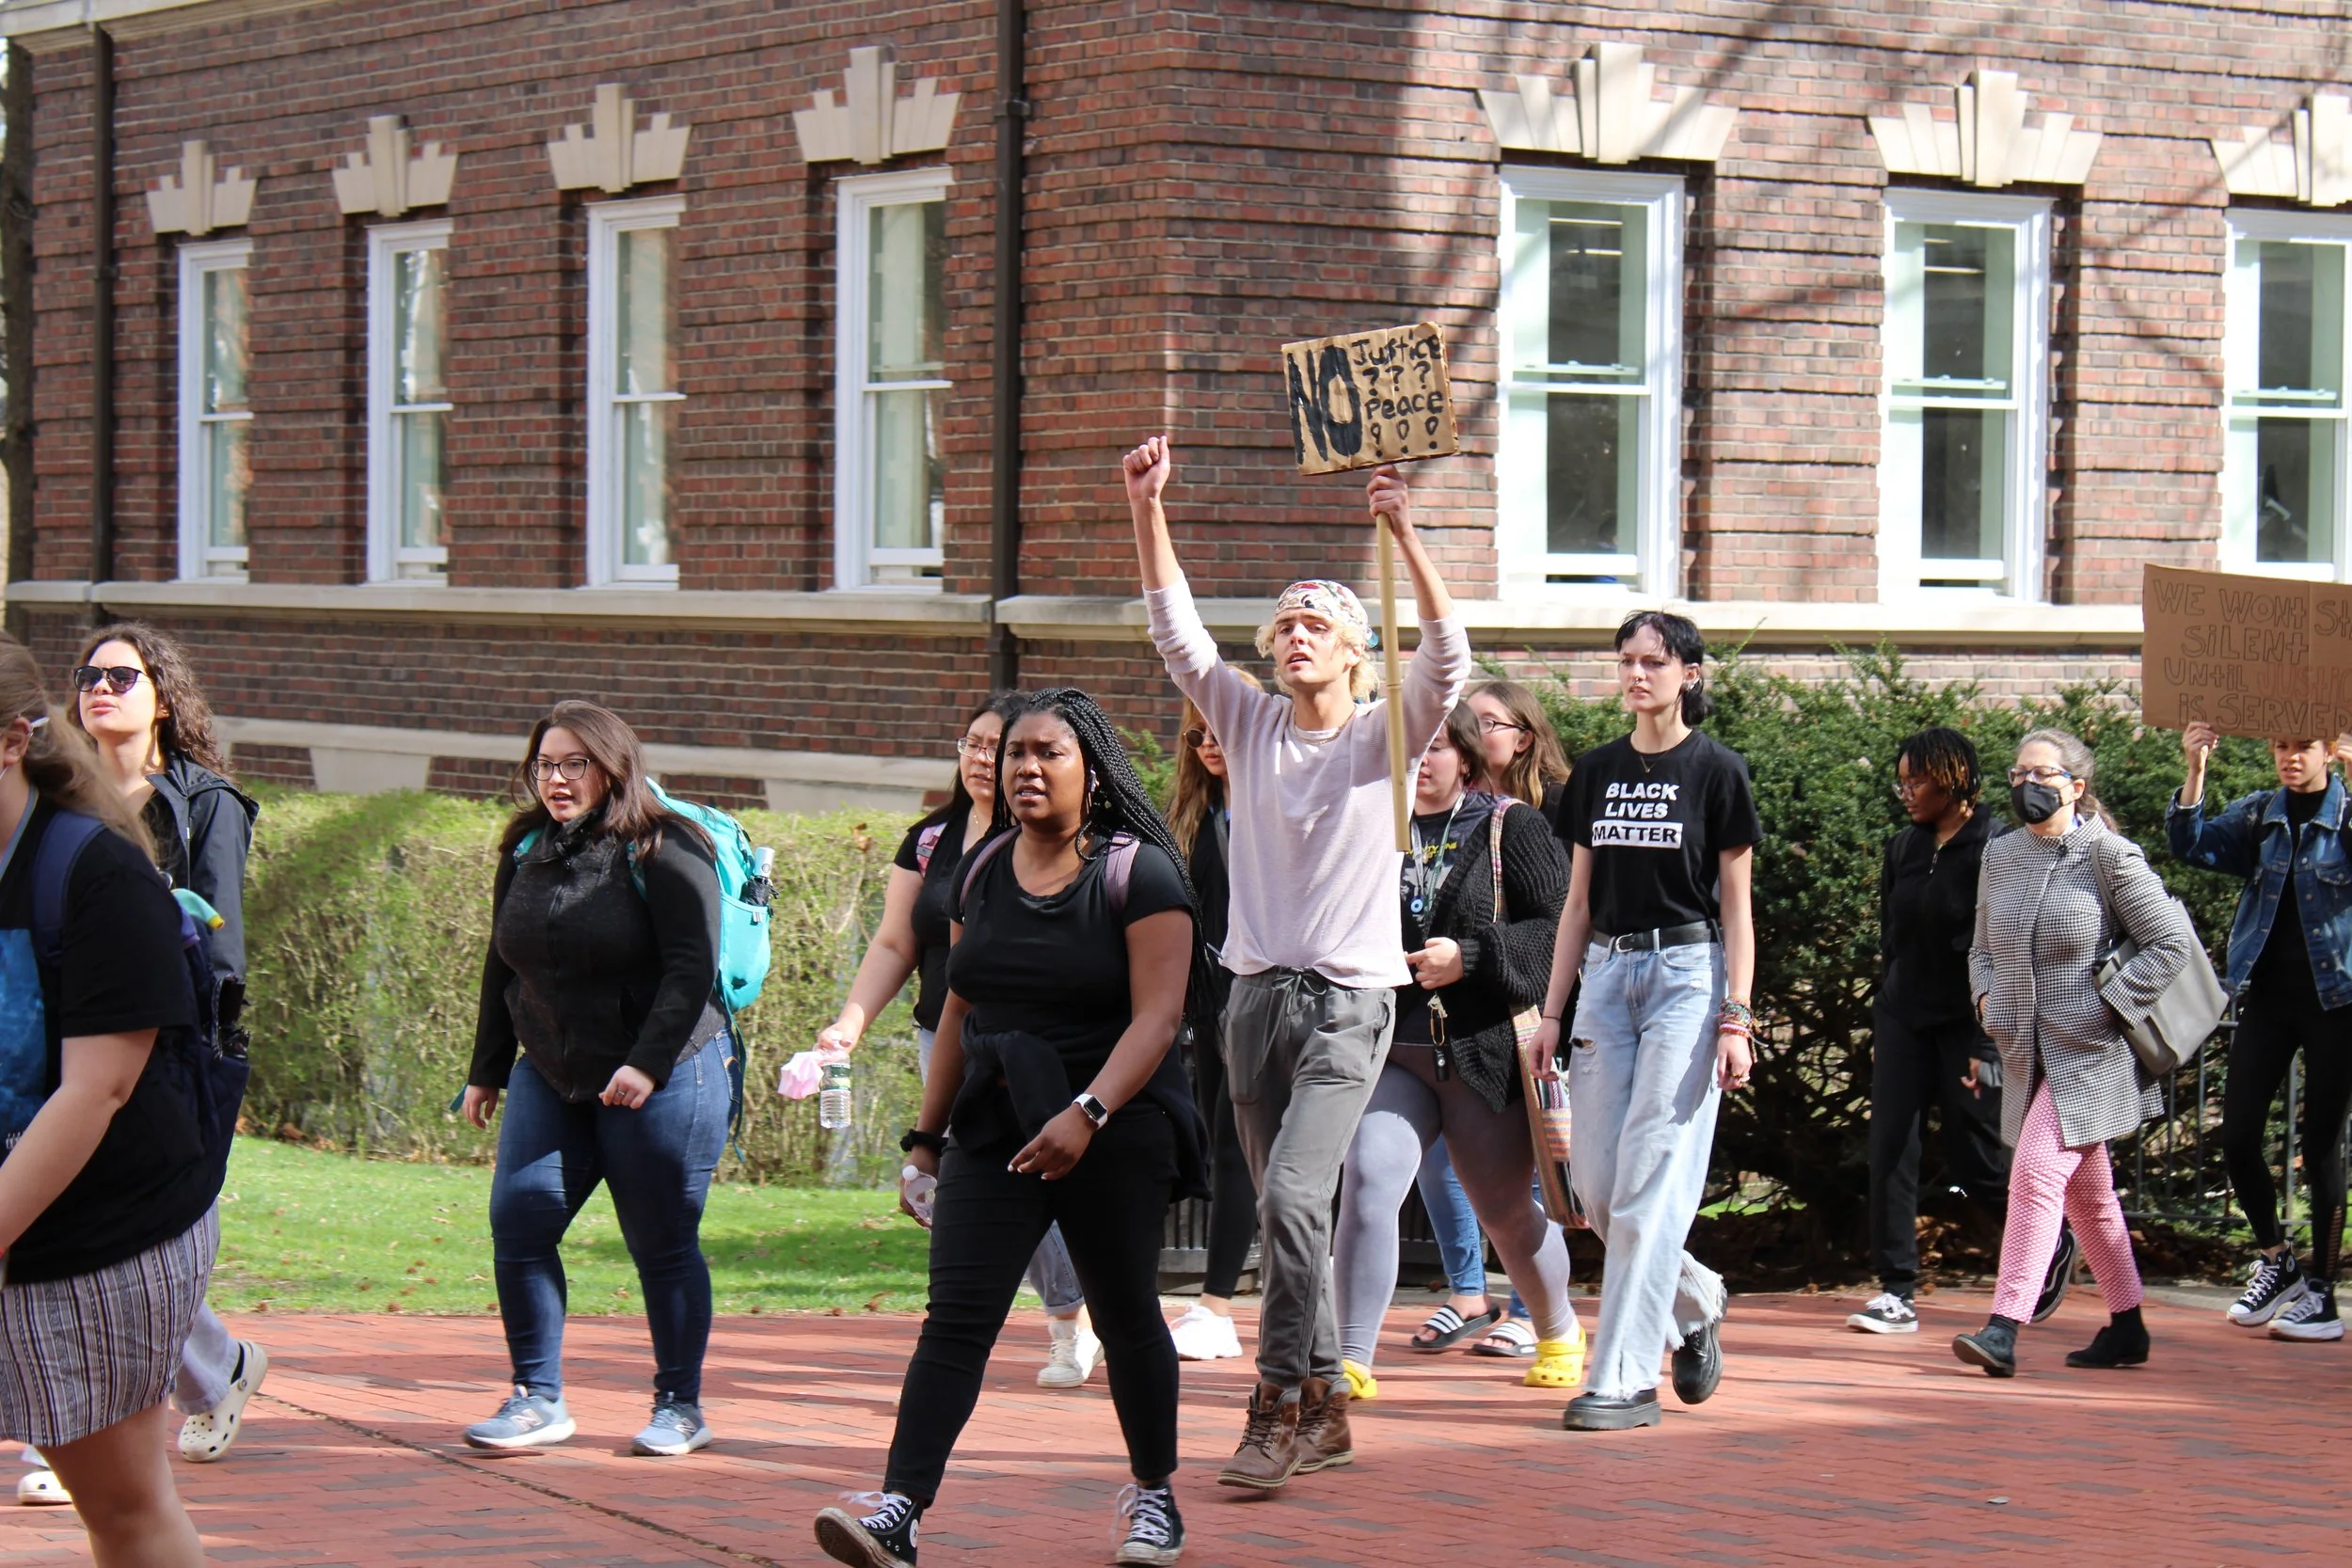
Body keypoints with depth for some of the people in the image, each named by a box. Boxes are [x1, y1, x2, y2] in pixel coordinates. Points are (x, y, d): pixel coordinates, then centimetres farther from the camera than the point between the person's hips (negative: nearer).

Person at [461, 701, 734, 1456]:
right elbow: (503, 969, 17)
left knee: (663, 1245, 0)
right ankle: (538, 1399, 4)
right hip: (551, 1076, 6)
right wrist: (487, 1071, 16)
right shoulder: (525, 851, 9)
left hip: (663, 1080, -6)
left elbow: (692, 968, -16)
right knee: (516, 1224, -5)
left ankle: (680, 1407, 12)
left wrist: (647, 1062, -24)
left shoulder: (662, 852, -10)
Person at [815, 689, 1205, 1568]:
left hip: (1115, 1130, -4)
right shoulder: (981, 871, 9)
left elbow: (1156, 1018, -15)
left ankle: (1155, 1497, 27)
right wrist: (926, 1139, 14)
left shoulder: (1138, 873, -7)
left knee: (1126, 1318, 8)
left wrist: (1086, 1114, -28)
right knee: (956, 1318, -8)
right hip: (996, 1128, 4)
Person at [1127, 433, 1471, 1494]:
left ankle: (1278, 1410, -15)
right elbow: (1176, 632, 3)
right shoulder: (1251, 726, 10)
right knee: (1284, 1214, 8)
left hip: (1347, 999, -5)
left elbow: (1447, 657, -16)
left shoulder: (1385, 736, 0)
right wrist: (1147, 510, -8)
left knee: (1293, 1196, -18)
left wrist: (1405, 534, -26)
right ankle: (1322, 1410, 18)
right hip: (1257, 994, 5)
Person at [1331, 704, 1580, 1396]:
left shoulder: (1512, 829, 0)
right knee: (1367, 1185, -19)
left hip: (1486, 1053, -2)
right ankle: (1350, 1360, -18)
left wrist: (1470, 957, -18)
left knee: (1507, 1210, 12)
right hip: (1390, 1051, 2)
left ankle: (1559, 1334, 38)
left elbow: (1557, 927, -8)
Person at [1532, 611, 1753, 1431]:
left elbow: (1736, 907, -2)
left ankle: (1624, 1377, -7)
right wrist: (1552, 1011, 10)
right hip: (1608, 972, 5)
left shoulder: (1716, 771, -2)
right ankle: (1695, 1302, 27)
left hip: (1687, 972, -5)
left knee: (1650, 1183, -9)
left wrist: (1737, 1017, -10)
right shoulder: (1596, 771, 12)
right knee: (1594, 1185, 2)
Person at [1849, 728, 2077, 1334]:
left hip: (1968, 1024, -6)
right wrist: (1881, 1028, 16)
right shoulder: (1903, 849, 10)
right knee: (1890, 1153, -4)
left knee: (1975, 1161, 1)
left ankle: (2054, 1246, 27)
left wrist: (1989, 1044, -16)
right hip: (1904, 1020, 6)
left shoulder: (1994, 850, -10)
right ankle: (1897, 1292, -2)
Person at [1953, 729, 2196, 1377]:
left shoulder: (2109, 856, -10)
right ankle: (2127, 1328, 25)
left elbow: (2173, 941, -10)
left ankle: (2004, 1330, -21)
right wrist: (1986, 997, 3)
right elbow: (1982, 947, 22)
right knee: (2086, 1191, 14)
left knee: (2038, 1171, -17)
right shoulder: (2000, 856, 8)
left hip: (2089, 1051, -7)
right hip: (2027, 1052, 7)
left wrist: (2111, 1003, -14)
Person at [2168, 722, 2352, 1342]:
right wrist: (2194, 772, -13)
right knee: (2238, 1137, 3)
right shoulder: (2259, 814, 7)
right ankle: (2276, 1258, 25)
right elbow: (2192, 845, 0)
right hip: (2268, 995, 4)